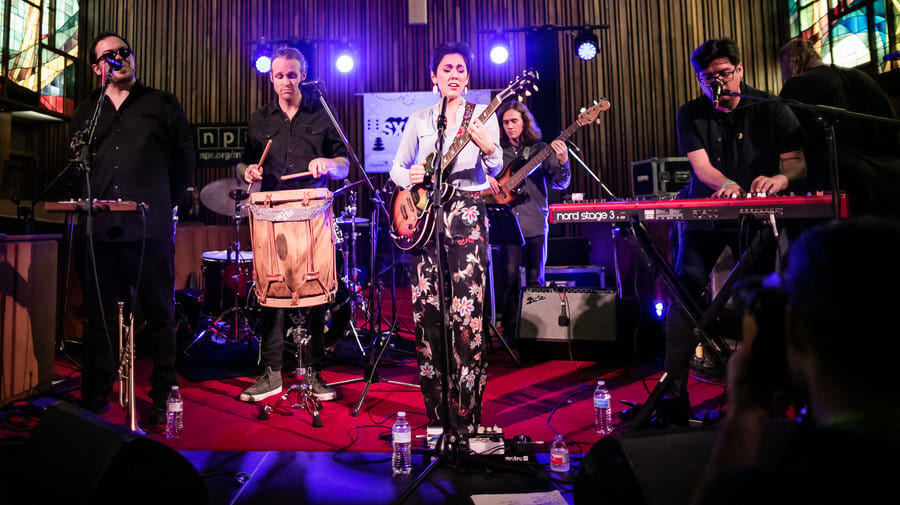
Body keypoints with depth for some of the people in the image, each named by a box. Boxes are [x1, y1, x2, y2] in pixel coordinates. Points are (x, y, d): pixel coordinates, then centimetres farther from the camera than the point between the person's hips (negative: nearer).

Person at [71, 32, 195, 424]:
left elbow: (184, 161, 9)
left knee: (158, 315, 2)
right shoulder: (86, 112, 20)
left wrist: (164, 203, 5)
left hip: (150, 229, -3)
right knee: (98, 317, 8)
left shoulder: (163, 105, 10)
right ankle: (94, 402, 19)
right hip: (97, 229, 4)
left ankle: (163, 399, 13)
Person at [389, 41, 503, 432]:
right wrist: (409, 176, -5)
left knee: (467, 315, -10)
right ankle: (436, 412, 16)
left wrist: (488, 148, -21)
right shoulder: (418, 120, 15)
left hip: (466, 215, -2)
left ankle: (465, 418, 1)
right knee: (427, 314, 3)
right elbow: (396, 168, 17)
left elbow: (494, 171, -1)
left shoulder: (483, 115, 9)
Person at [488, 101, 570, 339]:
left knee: (535, 279, 5)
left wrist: (563, 162, -17)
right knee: (510, 275, -6)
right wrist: (486, 178, -6)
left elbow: (560, 184, 1)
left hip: (535, 221, 0)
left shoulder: (541, 149, 8)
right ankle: (510, 329, 5)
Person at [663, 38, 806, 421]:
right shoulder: (691, 115, 2)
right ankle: (673, 388, -12)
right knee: (686, 288, -15)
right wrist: (728, 185, -31)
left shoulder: (771, 110, 2)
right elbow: (701, 166, -9)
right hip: (704, 211, 0)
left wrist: (780, 178, -31)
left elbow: (797, 162, -7)